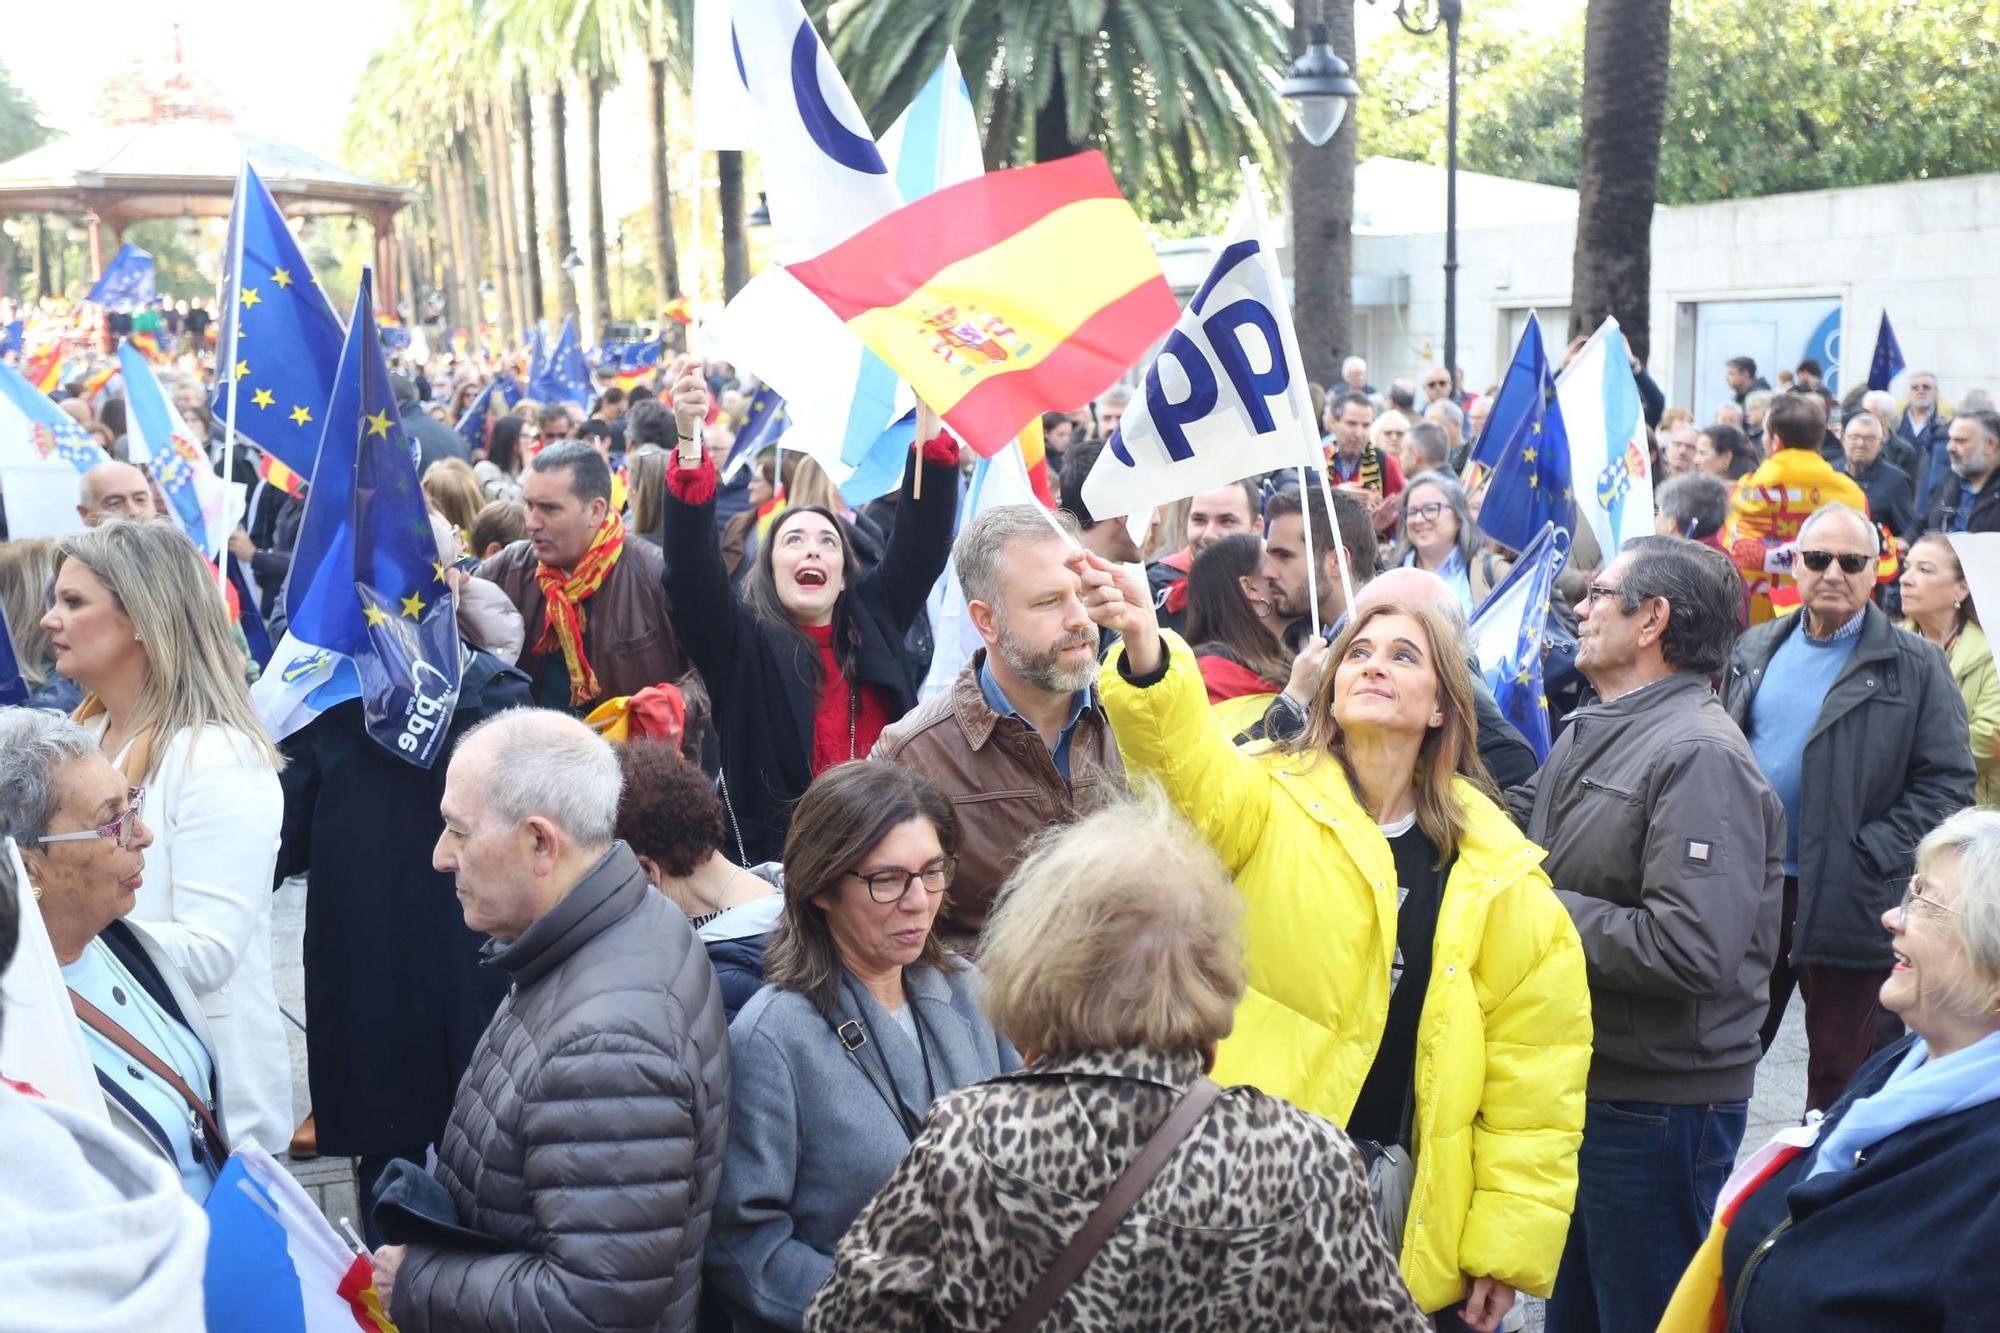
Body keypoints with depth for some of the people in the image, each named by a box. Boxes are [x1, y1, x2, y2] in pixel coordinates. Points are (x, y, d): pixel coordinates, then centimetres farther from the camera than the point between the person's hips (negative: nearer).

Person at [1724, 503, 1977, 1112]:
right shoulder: (1755, 650, 11)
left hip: (1847, 902, -4)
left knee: (1840, 1069, 7)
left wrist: (1873, 856, -16)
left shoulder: (1916, 667, -3)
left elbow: (1947, 783, -7)